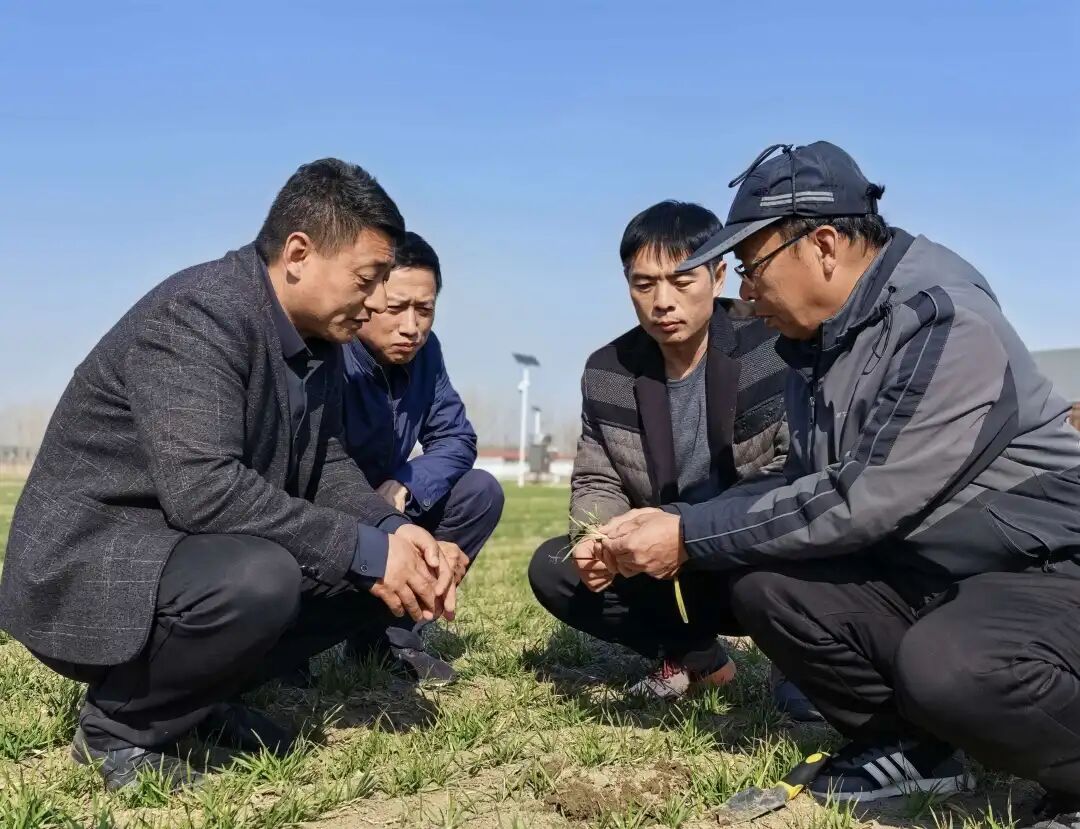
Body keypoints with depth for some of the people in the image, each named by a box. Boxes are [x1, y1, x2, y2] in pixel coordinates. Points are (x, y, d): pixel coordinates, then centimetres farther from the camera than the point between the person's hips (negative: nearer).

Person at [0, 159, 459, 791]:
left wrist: (392, 531, -12)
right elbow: (203, 487, -35)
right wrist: (364, 550, -30)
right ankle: (119, 723, -8)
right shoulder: (197, 313, -25)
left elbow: (326, 463, 9)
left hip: (187, 552, 9)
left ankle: (201, 690, 10)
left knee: (374, 572, -1)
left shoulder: (320, 337, 2)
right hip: (88, 562, -9)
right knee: (259, 579, -36)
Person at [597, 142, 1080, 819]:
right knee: (764, 585, -12)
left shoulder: (948, 324, -23)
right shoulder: (817, 339, 4)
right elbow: (804, 483, 8)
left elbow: (864, 500, -28)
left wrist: (691, 538, -22)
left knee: (943, 666, -36)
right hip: (923, 570, 8)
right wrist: (676, 520, -5)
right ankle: (909, 747, 6)